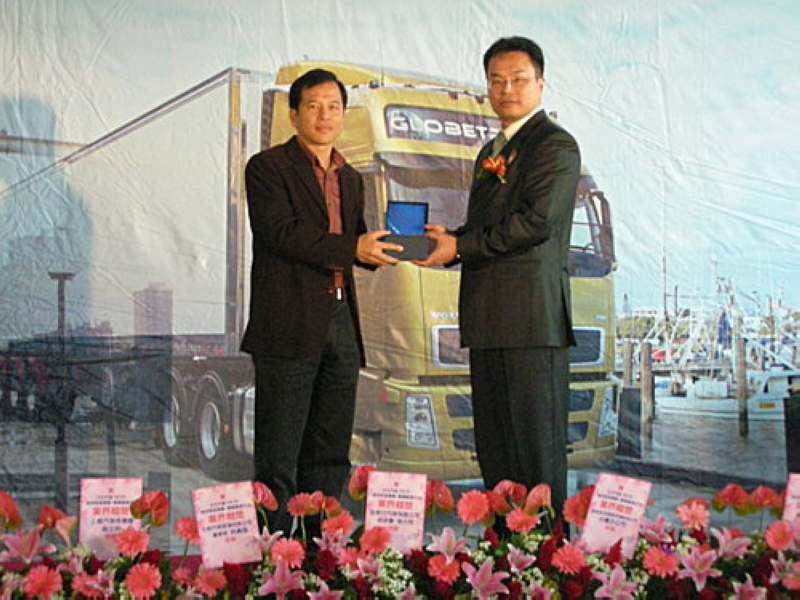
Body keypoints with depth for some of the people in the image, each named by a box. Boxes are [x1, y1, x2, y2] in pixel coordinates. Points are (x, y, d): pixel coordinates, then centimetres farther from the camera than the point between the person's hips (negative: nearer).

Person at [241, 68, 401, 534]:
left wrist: (380, 248, -1)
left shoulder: (351, 179, 20)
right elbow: (281, 234, -14)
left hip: (340, 323, 7)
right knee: (278, 459, -3)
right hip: (290, 325, -7)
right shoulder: (268, 167, -1)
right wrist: (353, 248, -20)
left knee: (331, 456, 9)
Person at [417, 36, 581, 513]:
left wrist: (460, 245, -14)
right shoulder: (492, 152, 23)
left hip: (532, 317, -9)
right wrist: (449, 242, 5)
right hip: (489, 319, 9)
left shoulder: (555, 144, -5)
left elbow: (537, 220, -17)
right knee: (493, 445, 12)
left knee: (537, 444, -6)